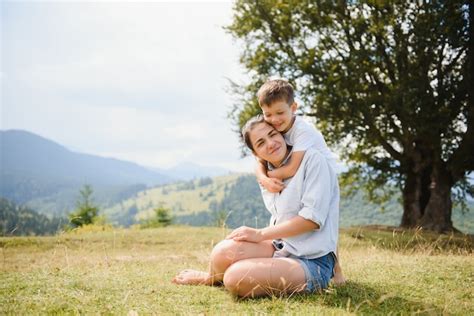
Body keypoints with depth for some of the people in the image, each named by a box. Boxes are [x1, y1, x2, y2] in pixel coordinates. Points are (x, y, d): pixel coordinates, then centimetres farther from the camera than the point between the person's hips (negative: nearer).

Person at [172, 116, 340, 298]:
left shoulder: (312, 159, -10)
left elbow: (313, 217, -16)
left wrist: (260, 234, -13)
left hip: (314, 262, -6)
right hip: (281, 248, 6)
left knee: (236, 278, -27)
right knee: (224, 251, -22)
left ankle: (213, 278, 8)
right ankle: (215, 276, 13)